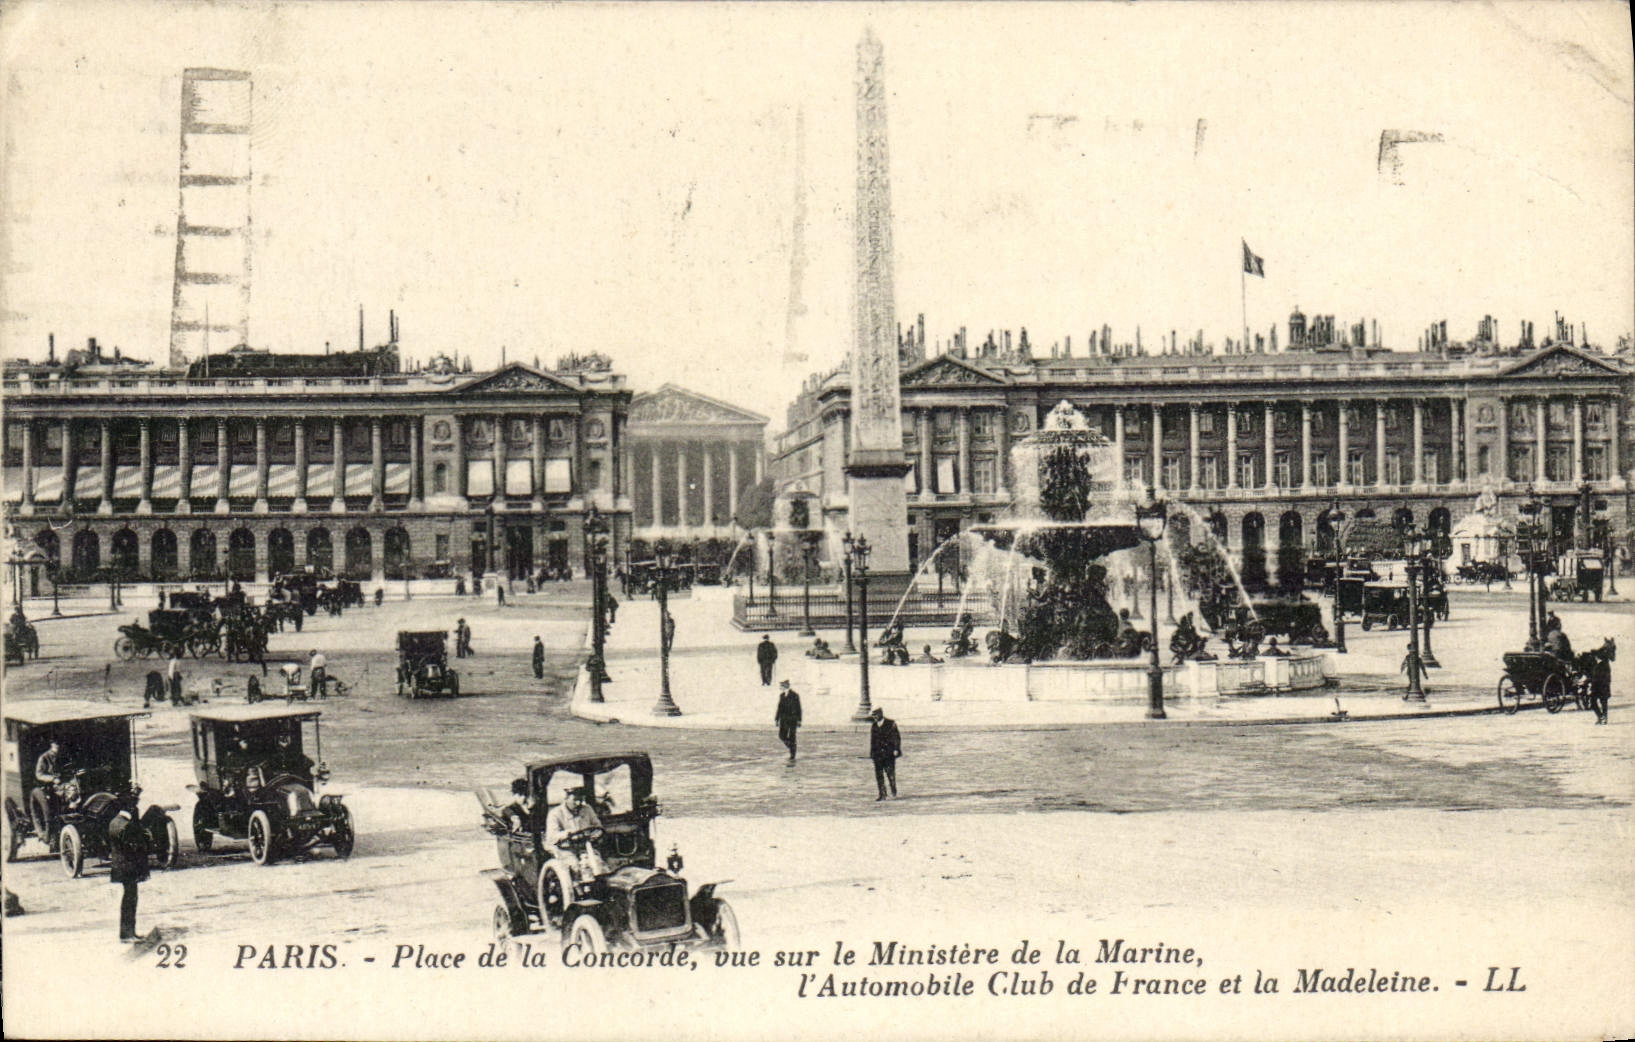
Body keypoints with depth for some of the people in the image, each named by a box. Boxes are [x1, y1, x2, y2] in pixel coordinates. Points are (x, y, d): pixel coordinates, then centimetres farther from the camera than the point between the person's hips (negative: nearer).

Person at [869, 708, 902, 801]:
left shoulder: (891, 723, -1)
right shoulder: (873, 726, 11)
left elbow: (896, 737, -2)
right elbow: (872, 740, 15)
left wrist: (896, 749, -9)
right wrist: (871, 752, 9)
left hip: (889, 753, -4)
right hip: (877, 754, 4)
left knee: (890, 773, -4)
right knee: (879, 775, 1)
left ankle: (894, 793, 10)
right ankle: (882, 794, 7)